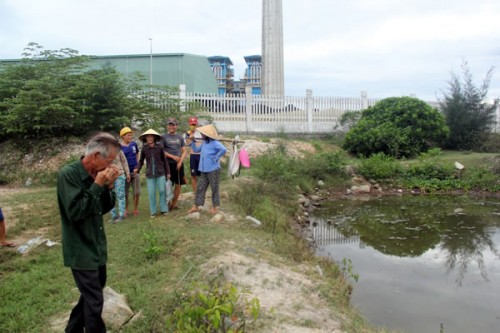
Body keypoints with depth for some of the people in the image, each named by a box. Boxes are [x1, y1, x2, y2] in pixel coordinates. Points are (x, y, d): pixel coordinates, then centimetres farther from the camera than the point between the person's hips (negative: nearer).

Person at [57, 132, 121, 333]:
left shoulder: (96, 174, 0)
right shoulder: (68, 174, -20)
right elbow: (75, 211, -27)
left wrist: (108, 187, -10)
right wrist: (97, 185, -26)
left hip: (97, 246, 8)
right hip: (81, 250, -8)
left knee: (93, 292, 24)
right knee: (94, 301, 1)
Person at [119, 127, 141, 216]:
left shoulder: (134, 144, 3)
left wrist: (137, 164, 5)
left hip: (135, 171, 2)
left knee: (136, 192, 6)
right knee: (125, 193, 9)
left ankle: (136, 209, 20)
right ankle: (126, 209, 24)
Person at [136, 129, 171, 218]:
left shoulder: (159, 147, -3)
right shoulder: (144, 148, -1)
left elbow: (164, 160, 4)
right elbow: (141, 160, 7)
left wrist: (168, 172, 6)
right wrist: (137, 169, -11)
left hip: (160, 173, -1)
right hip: (150, 174, 1)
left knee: (162, 191, 1)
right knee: (151, 193, 2)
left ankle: (164, 209, 15)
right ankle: (153, 212, 13)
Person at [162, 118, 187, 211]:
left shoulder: (180, 137, 10)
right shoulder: (164, 137, 1)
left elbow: (184, 151, 8)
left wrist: (180, 161, -8)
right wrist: (173, 157, -13)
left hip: (179, 164, 3)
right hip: (168, 164, -3)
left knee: (178, 185, 5)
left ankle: (174, 204, 16)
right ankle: (168, 203, 9)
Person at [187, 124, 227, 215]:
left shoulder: (215, 143, -16)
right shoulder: (204, 143, 10)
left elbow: (223, 150, -31)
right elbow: (196, 150, 25)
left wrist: (216, 158, -23)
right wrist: (192, 141, 13)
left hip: (213, 170, -8)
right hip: (204, 170, 8)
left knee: (214, 189, 5)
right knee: (200, 188, 11)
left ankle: (215, 207, 18)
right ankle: (196, 206, 19)